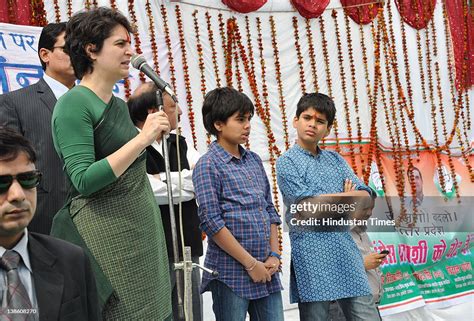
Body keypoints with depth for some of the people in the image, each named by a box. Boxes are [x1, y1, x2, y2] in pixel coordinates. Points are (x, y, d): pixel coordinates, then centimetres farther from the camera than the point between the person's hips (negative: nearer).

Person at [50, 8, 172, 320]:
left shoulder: (120, 105, 12)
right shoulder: (74, 104, -12)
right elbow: (84, 181, -22)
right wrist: (142, 138, -23)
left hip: (142, 229, 8)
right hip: (105, 234, -8)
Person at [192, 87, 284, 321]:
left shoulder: (254, 160, 12)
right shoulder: (208, 165, -7)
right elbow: (212, 223, -13)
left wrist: (274, 255, 4)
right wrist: (250, 264, -12)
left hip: (266, 269, 6)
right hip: (231, 273, -6)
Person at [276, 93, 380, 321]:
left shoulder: (336, 160, 17)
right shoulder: (286, 162, 1)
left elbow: (366, 198, 6)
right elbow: (308, 207, -11)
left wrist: (327, 205, -10)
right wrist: (349, 198, 1)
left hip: (346, 251, 5)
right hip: (312, 256, -5)